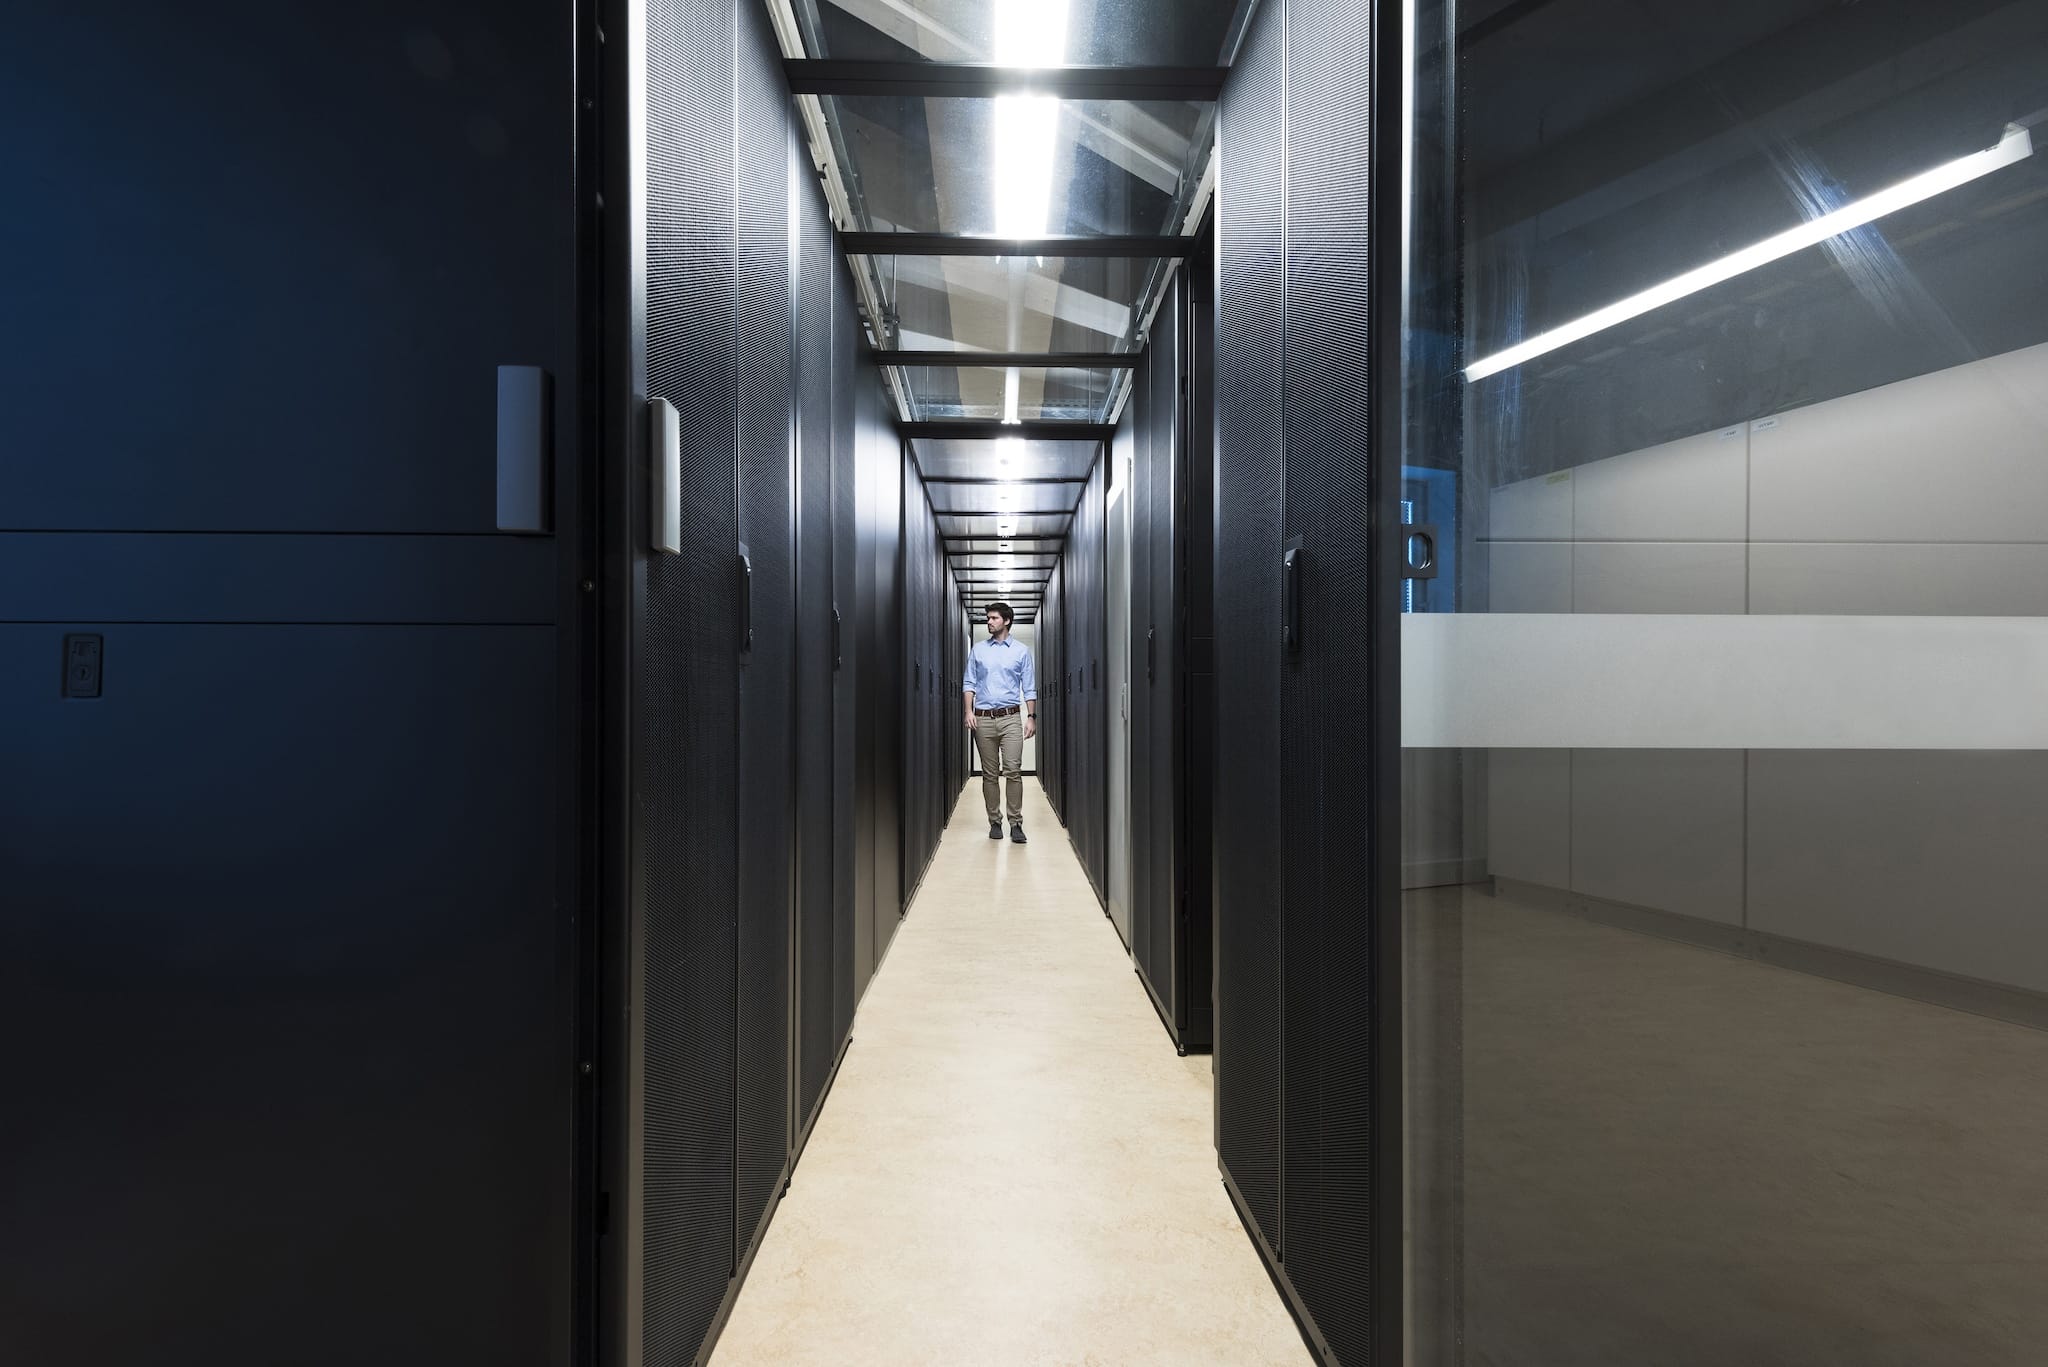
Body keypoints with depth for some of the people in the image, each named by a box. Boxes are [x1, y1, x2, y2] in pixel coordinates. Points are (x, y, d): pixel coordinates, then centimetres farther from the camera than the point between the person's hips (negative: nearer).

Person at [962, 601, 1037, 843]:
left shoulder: (1021, 650, 6)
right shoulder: (978, 649, 10)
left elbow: (1029, 687, 7)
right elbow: (969, 683, 10)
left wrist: (1031, 717, 0)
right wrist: (969, 711, -3)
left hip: (1011, 717, -2)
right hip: (983, 719, 2)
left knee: (1013, 770, -10)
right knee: (990, 773, 5)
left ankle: (1016, 823, -7)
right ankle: (994, 822, 12)